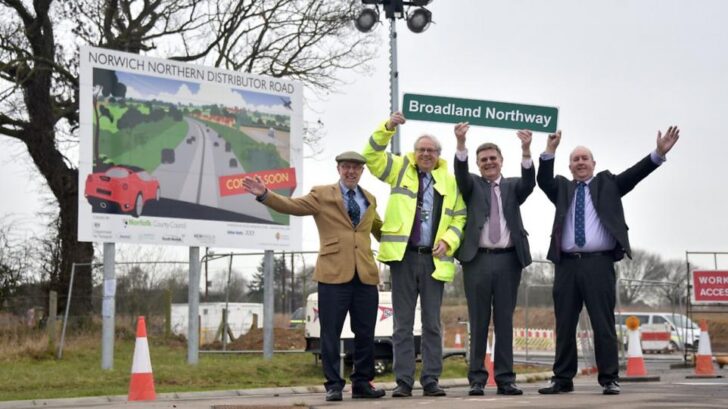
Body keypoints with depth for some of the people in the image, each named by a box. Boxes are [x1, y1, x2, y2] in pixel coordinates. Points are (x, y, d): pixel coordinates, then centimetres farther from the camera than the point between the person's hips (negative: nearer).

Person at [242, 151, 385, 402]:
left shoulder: (370, 200, 17)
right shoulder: (322, 195, 4)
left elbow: (379, 229, 31)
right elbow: (292, 205, -7)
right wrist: (265, 194, -20)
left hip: (365, 275, 4)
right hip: (334, 274, -4)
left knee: (365, 334, 6)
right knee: (331, 333, -2)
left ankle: (362, 383, 16)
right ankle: (333, 385, 5)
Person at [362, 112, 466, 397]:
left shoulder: (450, 181, 11)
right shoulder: (401, 169, 9)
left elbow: (460, 218, 11)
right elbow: (372, 155, -1)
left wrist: (448, 242, -6)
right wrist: (388, 128, -15)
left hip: (434, 259, 1)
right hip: (404, 256, -1)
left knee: (432, 324, 4)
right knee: (403, 323, 1)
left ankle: (431, 380, 9)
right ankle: (403, 381, 3)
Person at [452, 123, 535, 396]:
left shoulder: (513, 187, 14)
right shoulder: (472, 185, 12)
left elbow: (529, 182, -7)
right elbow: (460, 172, -8)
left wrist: (526, 150, -23)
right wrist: (461, 143, -26)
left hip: (508, 260, 1)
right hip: (478, 259, -1)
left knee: (505, 321, 3)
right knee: (478, 322, 1)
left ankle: (505, 378, 6)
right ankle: (477, 378, 5)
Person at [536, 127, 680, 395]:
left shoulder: (607, 183, 14)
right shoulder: (562, 188, 17)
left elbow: (634, 174, 2)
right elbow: (543, 181, 0)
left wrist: (659, 153, -12)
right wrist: (549, 151, -14)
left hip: (599, 264, -2)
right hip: (567, 265, 2)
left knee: (603, 323, -3)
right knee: (565, 325, 5)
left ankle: (609, 380, 1)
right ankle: (562, 379, 10)